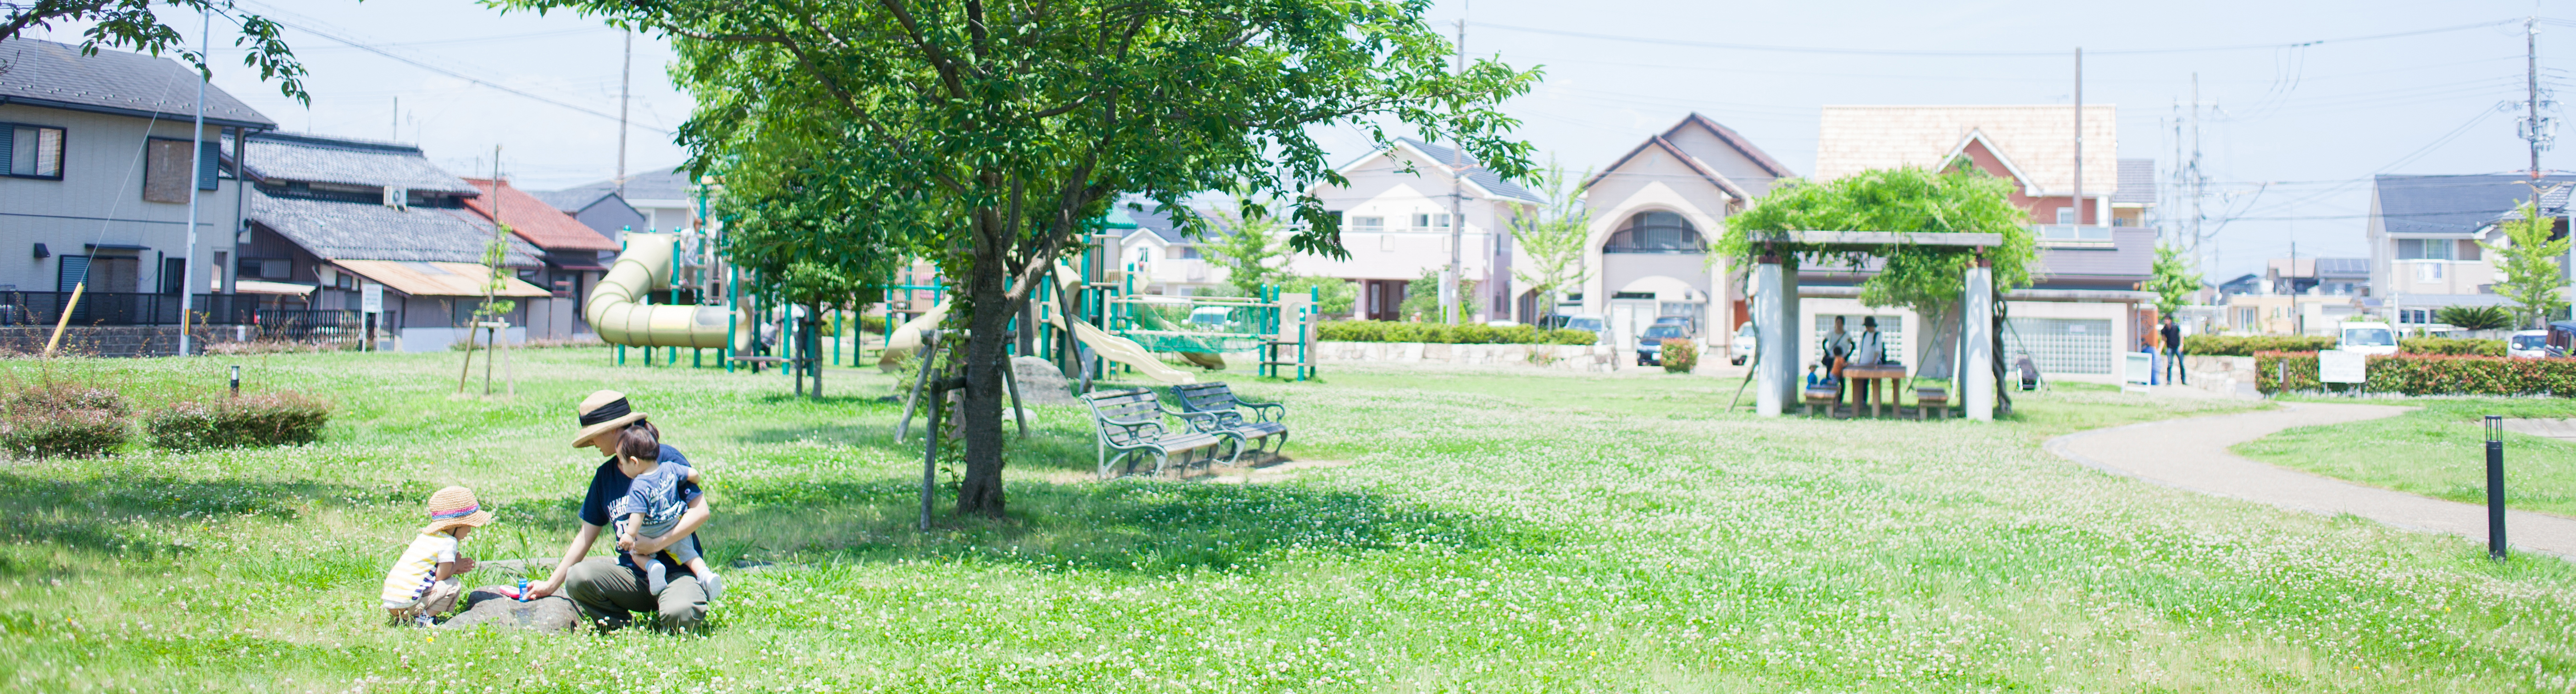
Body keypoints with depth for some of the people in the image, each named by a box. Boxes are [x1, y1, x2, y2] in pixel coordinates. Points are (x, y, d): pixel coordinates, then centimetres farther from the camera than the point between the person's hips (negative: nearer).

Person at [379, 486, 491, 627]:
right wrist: (455, 566, 8)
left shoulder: (424, 535, 16)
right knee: (454, 586, -4)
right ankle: (425, 618, -9)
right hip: (407, 603, -9)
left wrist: (455, 568, 13)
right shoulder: (448, 543, -11)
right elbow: (441, 577, -9)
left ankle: (404, 618, 14)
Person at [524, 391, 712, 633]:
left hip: (678, 569, -5)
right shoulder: (605, 475, 11)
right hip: (633, 572, 5)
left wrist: (657, 543, -21)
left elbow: (700, 511, -12)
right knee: (577, 578, -23)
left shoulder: (666, 458, -7)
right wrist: (551, 585, 18)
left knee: (680, 616, -36)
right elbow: (587, 534, 17)